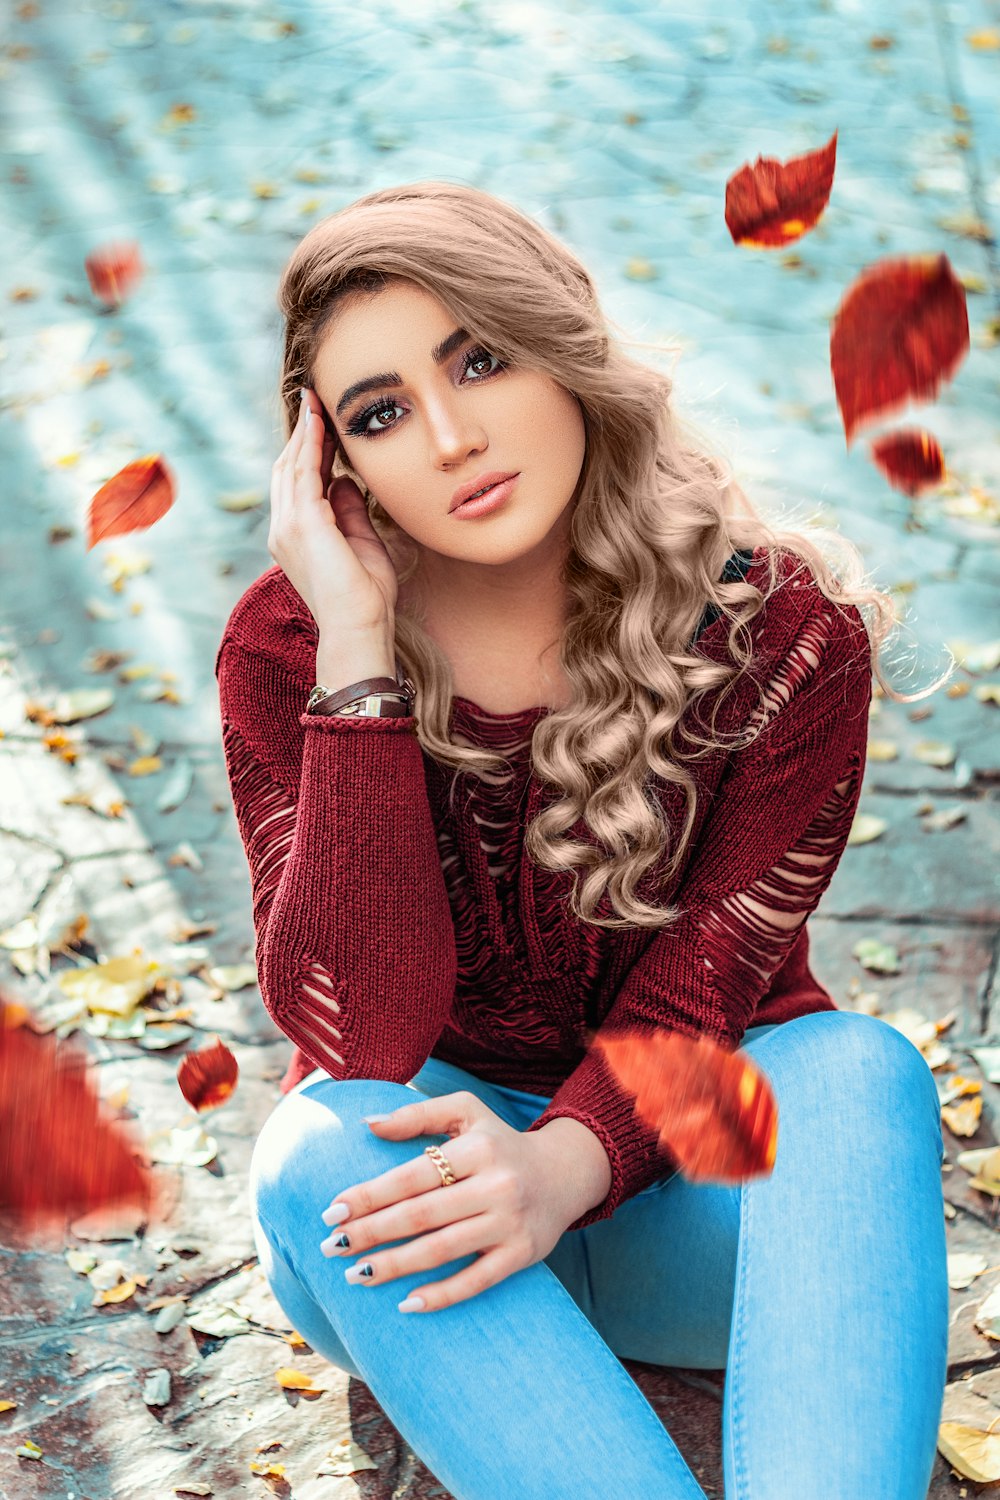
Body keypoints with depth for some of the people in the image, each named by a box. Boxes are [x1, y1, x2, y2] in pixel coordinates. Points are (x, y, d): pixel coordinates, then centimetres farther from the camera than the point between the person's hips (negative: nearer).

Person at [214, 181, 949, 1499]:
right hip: (428, 1188, 0)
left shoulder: (782, 629, -12)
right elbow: (357, 1035, -23)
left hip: (674, 1181, 1)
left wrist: (570, 1160, -35)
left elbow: (707, 984, -14)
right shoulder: (289, 648, -12)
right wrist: (358, 654, -28)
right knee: (322, 1151, -33)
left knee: (859, 1070, -30)